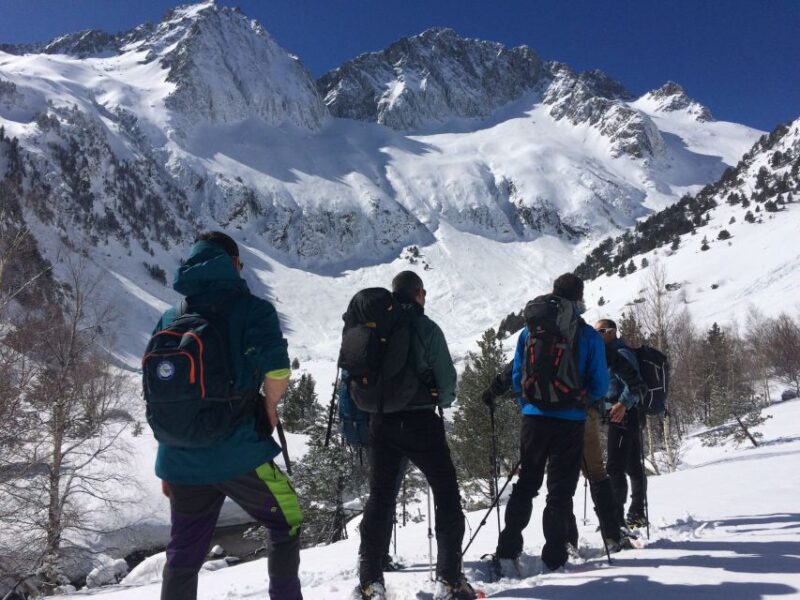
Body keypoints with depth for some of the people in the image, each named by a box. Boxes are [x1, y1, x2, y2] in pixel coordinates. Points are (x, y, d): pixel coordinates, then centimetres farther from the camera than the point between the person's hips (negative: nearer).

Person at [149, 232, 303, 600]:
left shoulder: (169, 319, 10)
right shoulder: (251, 308, -5)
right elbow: (277, 370, -20)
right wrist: (270, 405, 2)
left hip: (181, 460, 5)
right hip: (238, 456, -5)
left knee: (183, 556, 17)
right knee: (286, 524, 16)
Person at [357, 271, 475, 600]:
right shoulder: (426, 328, -8)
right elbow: (446, 378, -8)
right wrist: (444, 400, 13)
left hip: (381, 422, 5)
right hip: (420, 422, -4)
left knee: (380, 496, 13)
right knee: (446, 494, 8)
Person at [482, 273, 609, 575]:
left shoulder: (531, 329, 4)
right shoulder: (589, 335, -3)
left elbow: (517, 375, 5)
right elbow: (600, 385, -2)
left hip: (535, 417, 2)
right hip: (570, 422, -2)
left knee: (525, 485, 11)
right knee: (561, 490, 7)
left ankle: (506, 555, 4)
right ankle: (554, 559, 7)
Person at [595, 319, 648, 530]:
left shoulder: (621, 352, -10)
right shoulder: (608, 353, 20)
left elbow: (635, 383, -21)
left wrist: (623, 404, -31)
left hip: (623, 415, -10)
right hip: (619, 415, 10)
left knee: (615, 467, -12)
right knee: (633, 466, 15)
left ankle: (616, 518, -13)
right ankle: (637, 515, 24)